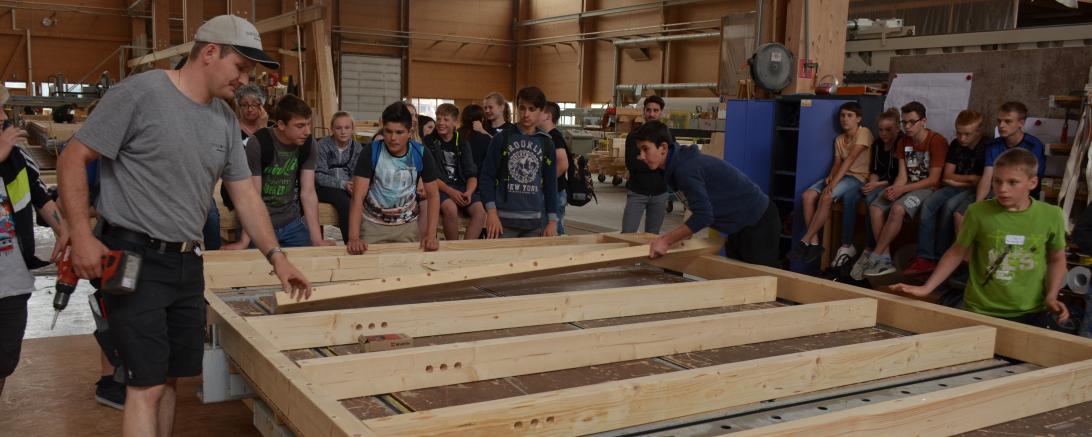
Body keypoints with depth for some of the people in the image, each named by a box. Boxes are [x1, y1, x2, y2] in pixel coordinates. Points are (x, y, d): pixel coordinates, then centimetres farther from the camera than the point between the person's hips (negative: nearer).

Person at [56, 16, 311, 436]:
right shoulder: (138, 94, -11)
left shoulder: (226, 120, 9)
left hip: (187, 262, 7)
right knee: (147, 384, -8)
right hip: (134, 258, -7)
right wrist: (81, 235, -16)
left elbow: (245, 194, 14)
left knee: (170, 377, 13)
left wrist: (275, 256, 9)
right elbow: (72, 159, -8)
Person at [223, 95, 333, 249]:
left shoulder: (308, 144, -7)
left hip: (292, 222, 4)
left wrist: (317, 239, -17)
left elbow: (308, 192, -9)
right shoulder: (258, 143, -20)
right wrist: (244, 241, -27)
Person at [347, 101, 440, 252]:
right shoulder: (371, 152, -17)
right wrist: (353, 237, -35)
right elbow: (358, 197, -22)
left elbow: (433, 195, -7)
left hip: (408, 224, 1)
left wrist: (431, 235, -19)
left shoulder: (421, 154, -12)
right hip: (373, 223, -1)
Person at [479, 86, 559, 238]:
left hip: (534, 221, 3)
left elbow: (550, 183, 9)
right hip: (503, 219, -2)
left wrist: (552, 221, 5)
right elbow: (487, 176, -1)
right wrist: (491, 212, -10)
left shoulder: (546, 143, 7)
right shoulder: (501, 138, 0)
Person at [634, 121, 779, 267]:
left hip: (758, 222, -10)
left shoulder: (686, 168, -27)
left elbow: (703, 216, -32)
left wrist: (666, 241, -27)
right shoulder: (674, 167, 3)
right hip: (739, 225, 10)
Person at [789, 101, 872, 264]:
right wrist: (830, 176, -15)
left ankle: (805, 241, -22)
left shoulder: (864, 133, -9)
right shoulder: (839, 139, 16)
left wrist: (834, 182, -27)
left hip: (858, 177, -7)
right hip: (841, 175, 7)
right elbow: (837, 163, 8)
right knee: (808, 195, -18)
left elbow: (850, 159, -19)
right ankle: (814, 243, -17)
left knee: (826, 197, -31)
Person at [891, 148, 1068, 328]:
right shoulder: (978, 212, -11)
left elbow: (1056, 259, 8)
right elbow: (957, 252, 1)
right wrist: (926, 287, -4)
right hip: (980, 312, -1)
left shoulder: (1051, 215, -7)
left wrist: (1051, 296, -5)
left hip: (1031, 314, 1)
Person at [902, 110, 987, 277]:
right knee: (928, 204, -23)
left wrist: (957, 180, -6)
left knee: (949, 206, -34)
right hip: (955, 188, 6)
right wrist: (970, 178, -8)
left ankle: (940, 257, -24)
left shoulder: (986, 148, -9)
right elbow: (947, 175, 9)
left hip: (975, 190, -6)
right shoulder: (955, 145, 9)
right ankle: (925, 258, -30)